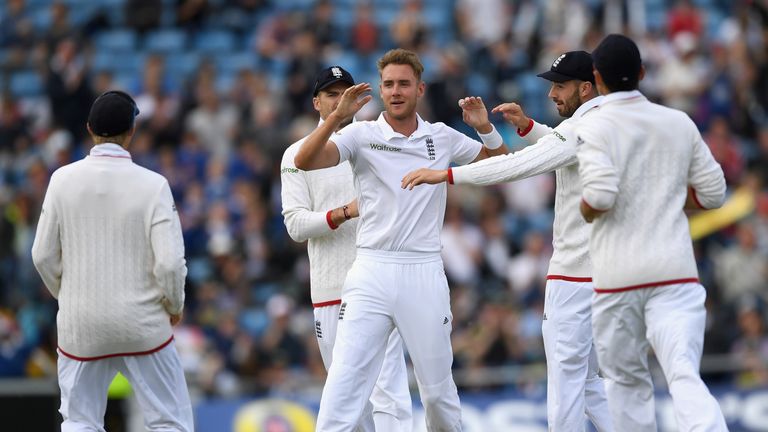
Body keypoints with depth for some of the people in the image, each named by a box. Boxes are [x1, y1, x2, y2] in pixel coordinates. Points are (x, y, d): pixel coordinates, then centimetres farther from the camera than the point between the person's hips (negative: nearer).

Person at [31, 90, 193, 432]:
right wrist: (174, 306, 6)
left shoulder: (63, 180, -4)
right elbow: (170, 262, -13)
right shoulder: (152, 185, -11)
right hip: (143, 324, -2)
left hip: (81, 325, 2)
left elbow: (44, 256, 1)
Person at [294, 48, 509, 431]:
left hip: (424, 274, 2)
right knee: (344, 385, -12)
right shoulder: (361, 134, 1)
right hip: (371, 271, -2)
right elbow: (304, 162, -13)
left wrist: (485, 128, -2)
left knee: (438, 391, 8)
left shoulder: (443, 138, 8)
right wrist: (337, 116, -25)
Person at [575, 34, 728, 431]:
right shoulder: (680, 123, 8)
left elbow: (600, 196, -19)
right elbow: (713, 193, 12)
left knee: (627, 382, 15)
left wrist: (585, 210, 3)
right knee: (684, 376, -10)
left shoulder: (592, 128, -5)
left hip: (618, 275, -2)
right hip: (675, 271, 2)